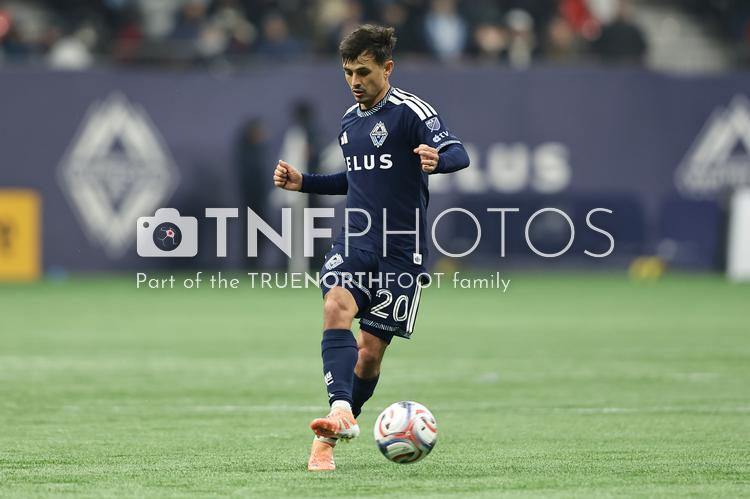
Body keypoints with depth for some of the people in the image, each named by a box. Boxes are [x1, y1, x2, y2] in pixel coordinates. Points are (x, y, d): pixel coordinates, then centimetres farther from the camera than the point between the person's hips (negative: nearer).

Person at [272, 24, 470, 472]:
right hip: (354, 243, 5)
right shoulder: (350, 120, 14)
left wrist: (437, 160, -44)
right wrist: (303, 182, 16)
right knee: (336, 308, -26)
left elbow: (459, 154, -21)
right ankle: (341, 412, -37)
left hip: (402, 250, -5)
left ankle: (328, 439, 15)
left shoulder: (411, 112, -8)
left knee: (370, 351, 0)